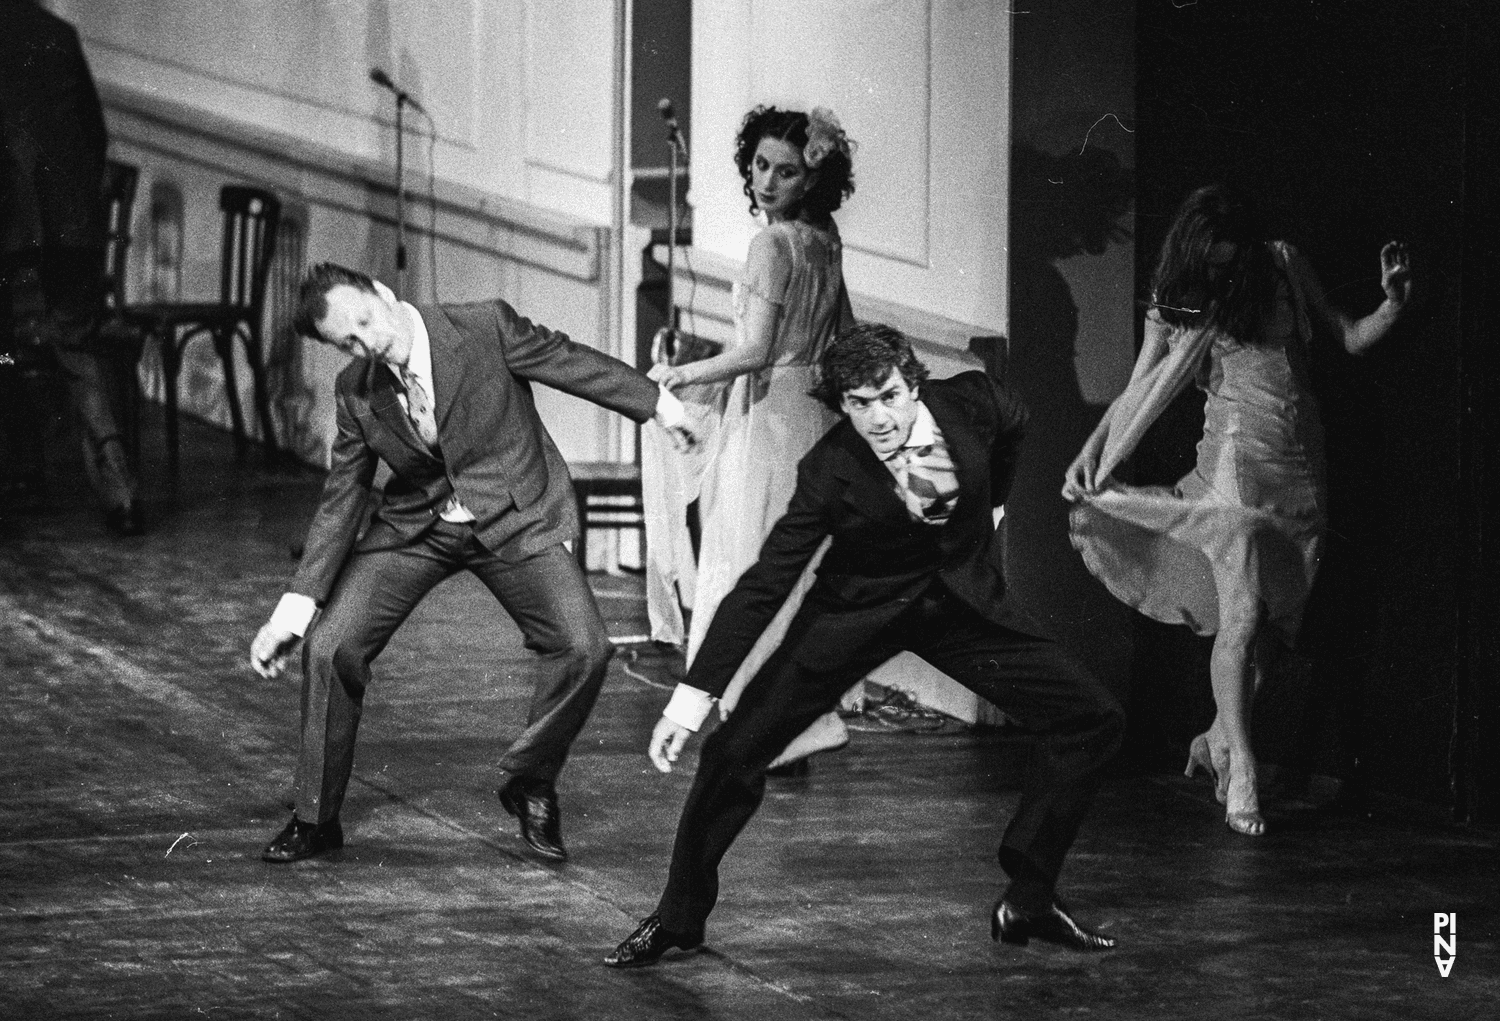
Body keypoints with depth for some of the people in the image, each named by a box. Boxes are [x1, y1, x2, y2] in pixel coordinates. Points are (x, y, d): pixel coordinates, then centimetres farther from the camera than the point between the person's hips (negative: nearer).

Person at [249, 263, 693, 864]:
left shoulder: (485, 328, -18)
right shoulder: (356, 392, -7)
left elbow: (573, 364, -4)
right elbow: (341, 501, 0)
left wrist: (662, 407, 5)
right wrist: (294, 609, -5)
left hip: (513, 520, -2)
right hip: (414, 527, 2)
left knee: (583, 647, -19)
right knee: (331, 649, -11)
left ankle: (530, 783, 7)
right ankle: (315, 820, 7)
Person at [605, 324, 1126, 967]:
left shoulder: (969, 403, -19)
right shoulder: (831, 470, -25)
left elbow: (1012, 425, 9)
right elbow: (765, 583, -25)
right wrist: (693, 697, -30)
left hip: (963, 602, 3)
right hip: (858, 611, -3)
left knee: (1092, 721, -7)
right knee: (736, 751, -15)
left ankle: (1027, 902, 6)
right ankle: (678, 917, 4)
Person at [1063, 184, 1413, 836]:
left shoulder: (1284, 267, 6)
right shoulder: (1175, 306, 1)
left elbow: (1350, 339, 12)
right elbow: (1136, 394, 1)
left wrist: (1393, 306, -6)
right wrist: (1090, 455, -11)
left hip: (1302, 464, 3)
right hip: (1238, 458, -3)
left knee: (1273, 619, 4)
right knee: (1241, 616, -15)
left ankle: (1219, 738, 24)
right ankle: (1241, 774, -11)